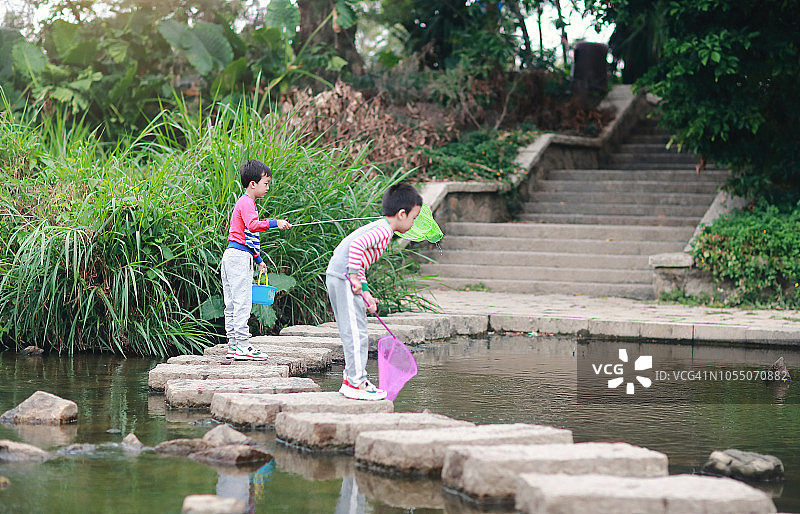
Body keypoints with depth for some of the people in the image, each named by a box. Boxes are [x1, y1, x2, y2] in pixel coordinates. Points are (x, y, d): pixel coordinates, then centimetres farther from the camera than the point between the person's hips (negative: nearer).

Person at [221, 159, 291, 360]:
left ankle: (233, 345, 12)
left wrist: (258, 259, 31)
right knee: (242, 303, -11)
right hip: (239, 256, -11)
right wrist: (275, 223, -35)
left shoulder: (246, 203, 22)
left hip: (233, 256, 11)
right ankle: (242, 346, -12)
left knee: (232, 305, 9)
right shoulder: (246, 203, -11)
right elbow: (252, 225, -30)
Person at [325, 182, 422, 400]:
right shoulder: (383, 230, -12)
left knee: (352, 332, 16)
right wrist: (355, 276, -24)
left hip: (336, 278, 11)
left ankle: (352, 379, 22)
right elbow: (357, 245, -27)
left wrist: (365, 292, 19)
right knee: (356, 332, -8)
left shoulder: (378, 228, 20)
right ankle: (355, 383, -5)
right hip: (343, 278, -11)